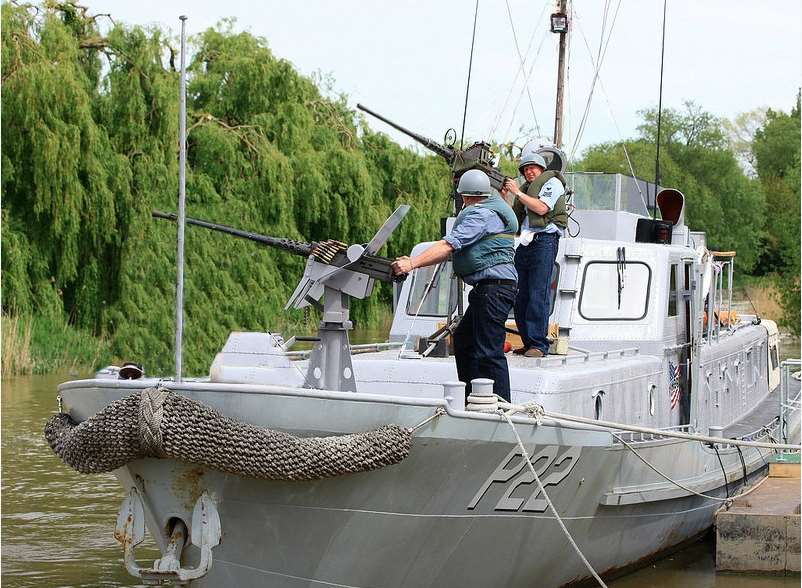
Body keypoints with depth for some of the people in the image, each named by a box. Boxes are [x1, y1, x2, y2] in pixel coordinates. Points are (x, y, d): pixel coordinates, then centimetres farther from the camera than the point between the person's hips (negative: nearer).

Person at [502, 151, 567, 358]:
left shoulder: (552, 182, 5)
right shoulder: (526, 187, 27)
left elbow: (542, 208, -11)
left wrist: (518, 193, -6)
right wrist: (504, 198, 12)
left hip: (544, 240, -8)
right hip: (524, 244, 8)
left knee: (538, 295, -13)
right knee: (521, 297, 3)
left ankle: (539, 344, -14)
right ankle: (528, 343, 7)